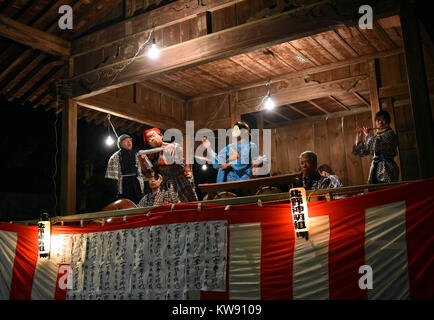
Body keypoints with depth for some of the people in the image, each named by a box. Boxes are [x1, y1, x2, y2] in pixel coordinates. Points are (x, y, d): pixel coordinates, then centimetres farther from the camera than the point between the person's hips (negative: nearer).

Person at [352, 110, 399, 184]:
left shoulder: (390, 134, 0)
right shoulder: (375, 137, 19)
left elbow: (375, 145, -17)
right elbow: (360, 152, 22)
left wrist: (367, 135, 0)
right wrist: (359, 137, 13)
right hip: (375, 170, 6)